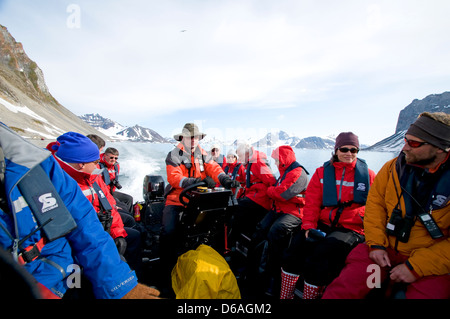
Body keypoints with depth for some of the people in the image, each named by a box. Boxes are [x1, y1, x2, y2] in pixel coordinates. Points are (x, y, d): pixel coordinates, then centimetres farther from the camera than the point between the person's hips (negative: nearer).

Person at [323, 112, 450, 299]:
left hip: (432, 263, -1)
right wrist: (376, 244, -6)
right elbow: (375, 203, 3)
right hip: (386, 249, 1)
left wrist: (415, 267, -15)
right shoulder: (393, 167, -2)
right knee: (343, 287, -15)